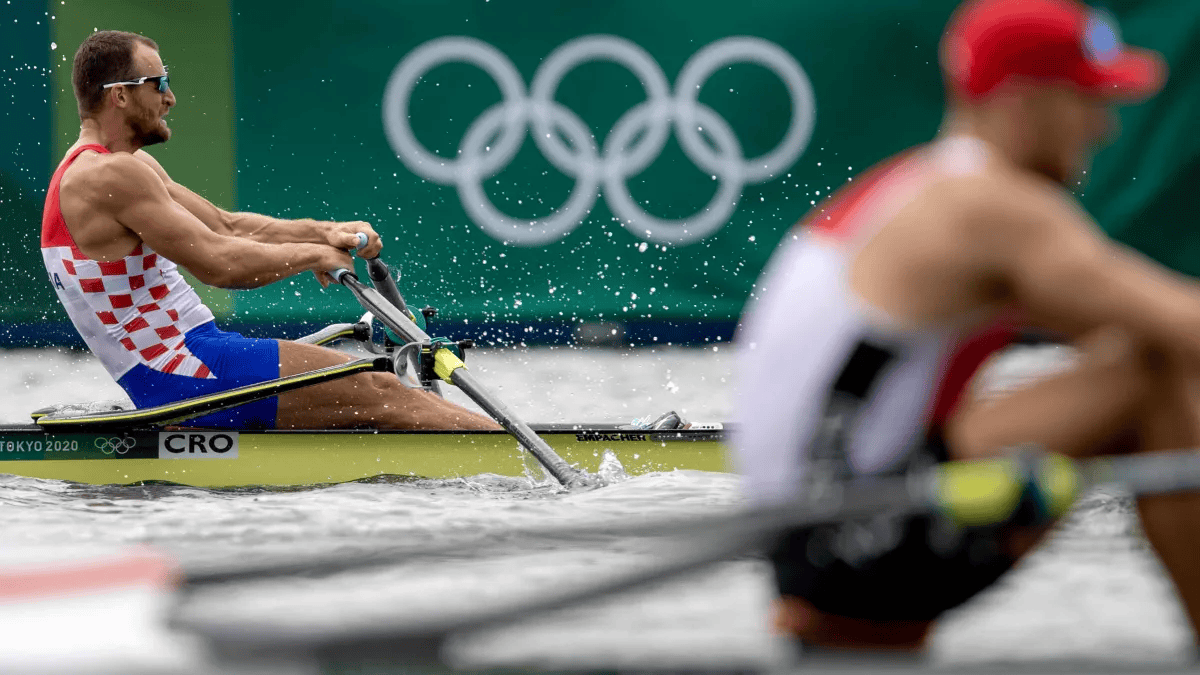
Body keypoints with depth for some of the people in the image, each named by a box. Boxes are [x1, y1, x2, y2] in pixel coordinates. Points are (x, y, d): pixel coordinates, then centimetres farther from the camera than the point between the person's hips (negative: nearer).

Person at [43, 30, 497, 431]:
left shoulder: (134, 165, 15)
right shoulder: (109, 175, -18)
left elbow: (225, 226, 18)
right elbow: (218, 262, -21)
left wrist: (323, 232, 6)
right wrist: (310, 255, -6)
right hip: (182, 373, -10)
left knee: (373, 390, 9)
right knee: (378, 394, -9)